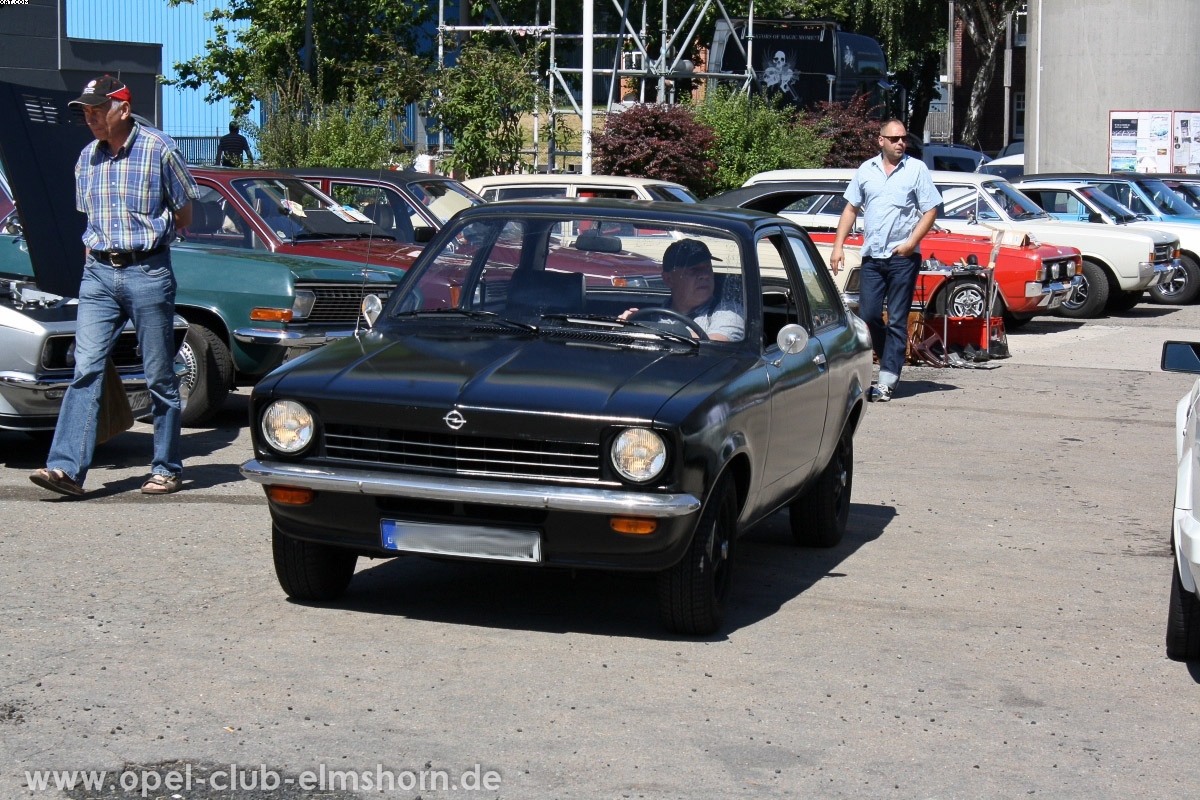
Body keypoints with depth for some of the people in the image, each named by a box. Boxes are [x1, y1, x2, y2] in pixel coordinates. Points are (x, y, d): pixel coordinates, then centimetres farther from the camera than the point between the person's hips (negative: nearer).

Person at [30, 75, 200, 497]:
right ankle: (67, 468, -12)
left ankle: (166, 468, 14)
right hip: (98, 273, 4)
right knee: (85, 369, -7)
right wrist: (100, 246, 8)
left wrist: (145, 236, 2)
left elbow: (184, 215, 2)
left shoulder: (159, 150, -5)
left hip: (148, 272, -4)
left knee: (160, 376, 4)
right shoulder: (87, 158, 10)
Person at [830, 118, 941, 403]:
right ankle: (892, 361, 23)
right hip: (872, 256, 3)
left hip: (903, 258, -3)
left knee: (897, 320, -2)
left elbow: (930, 211, -1)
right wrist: (838, 246, 6)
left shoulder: (917, 169, 1)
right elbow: (851, 209, 14)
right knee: (868, 315, 1)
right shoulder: (866, 170, 10)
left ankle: (887, 381, -2)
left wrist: (911, 243, -13)